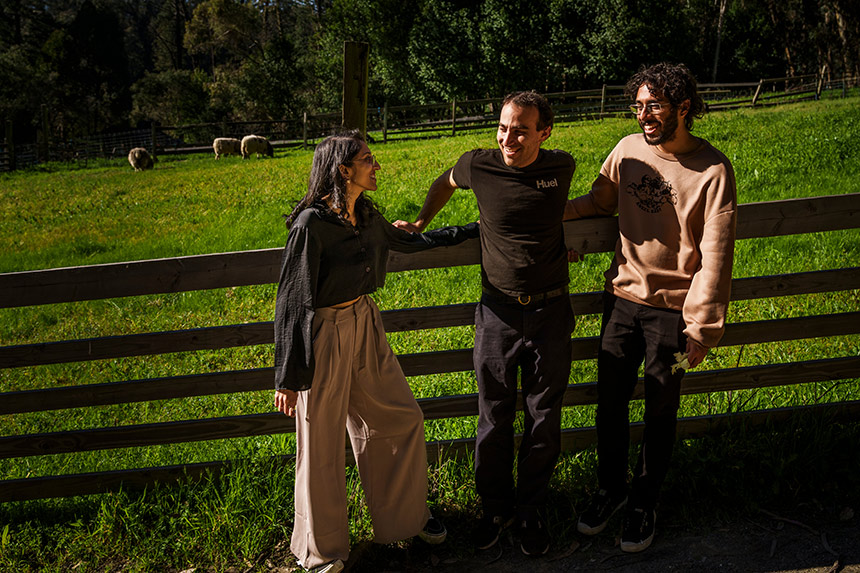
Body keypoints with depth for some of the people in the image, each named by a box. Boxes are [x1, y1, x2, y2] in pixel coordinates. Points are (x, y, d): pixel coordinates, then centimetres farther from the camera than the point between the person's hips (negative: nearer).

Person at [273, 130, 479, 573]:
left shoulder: (366, 216, 4)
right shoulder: (311, 224, -20)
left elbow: (411, 242, 24)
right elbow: (292, 301, -17)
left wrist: (474, 229, 28)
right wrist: (288, 375, -16)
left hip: (365, 326, 8)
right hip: (324, 336, -8)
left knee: (402, 419, 16)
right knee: (323, 445, 6)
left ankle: (405, 515, 39)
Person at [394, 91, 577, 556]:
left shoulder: (560, 168, -6)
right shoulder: (479, 166, -8)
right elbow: (446, 183, 16)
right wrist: (419, 224, 16)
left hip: (550, 312, 1)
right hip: (498, 312, 0)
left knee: (544, 418, 10)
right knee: (494, 418, 8)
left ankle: (530, 509, 29)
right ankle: (496, 507, 29)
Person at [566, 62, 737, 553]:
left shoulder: (712, 169, -14)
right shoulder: (629, 150, -2)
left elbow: (715, 255, -13)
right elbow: (600, 201, 15)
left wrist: (702, 326, -13)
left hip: (672, 309, -3)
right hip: (622, 297, 4)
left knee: (661, 411, 11)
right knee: (610, 401, 12)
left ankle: (645, 503, 32)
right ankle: (611, 489, 35)